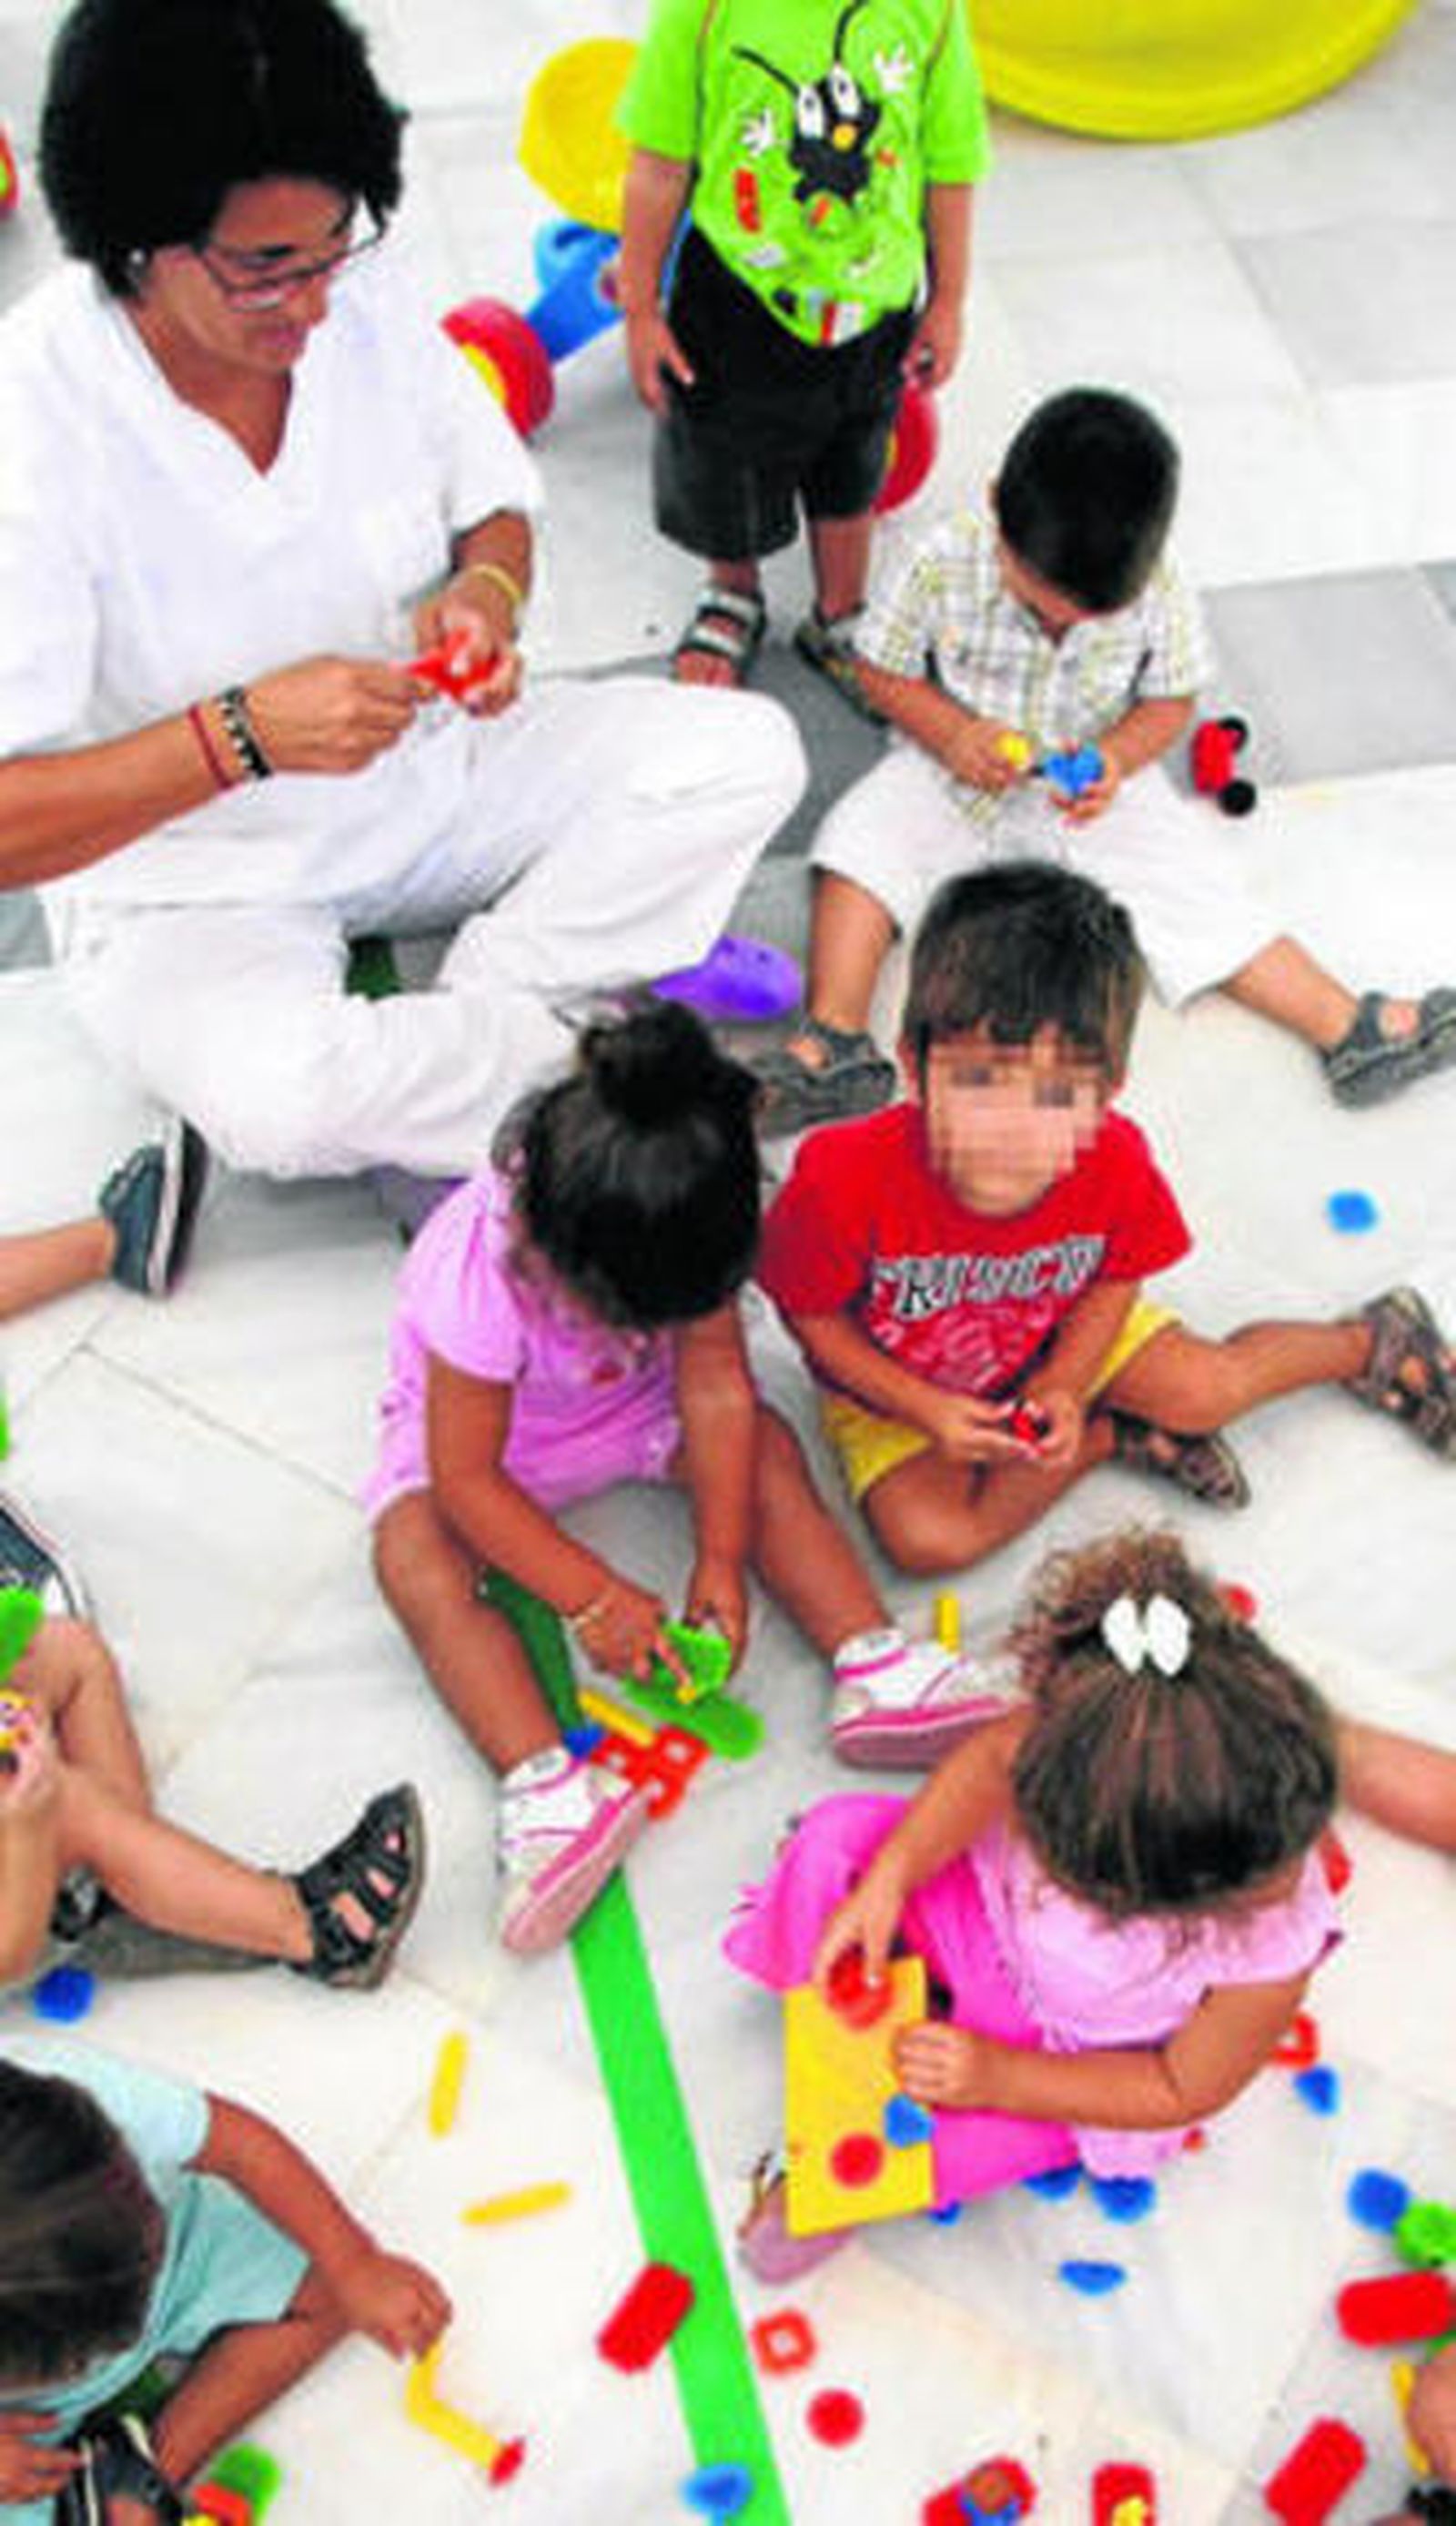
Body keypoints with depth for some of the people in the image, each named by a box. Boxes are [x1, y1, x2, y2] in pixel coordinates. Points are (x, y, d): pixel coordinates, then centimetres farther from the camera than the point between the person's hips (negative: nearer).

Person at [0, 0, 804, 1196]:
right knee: (284, 1096, -37)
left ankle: (458, 1027, -14)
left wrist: (487, 591, -16)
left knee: (747, 751, -9)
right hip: (188, 884, -5)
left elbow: (497, 506, 8)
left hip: (429, 778, 6)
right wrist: (241, 736, -35)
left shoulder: (363, 293, -10)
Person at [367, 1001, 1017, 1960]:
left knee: (766, 1445, -19)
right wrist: (593, 1597, -29)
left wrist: (722, 1562, -22)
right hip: (472, 1428, -3)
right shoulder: (475, 1276, -38)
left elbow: (714, 1385, -18)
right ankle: (544, 1786, -37)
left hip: (631, 1408, 3)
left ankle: (877, 1670, -21)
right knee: (416, 1557, -29)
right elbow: (465, 1476, -30)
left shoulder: (682, 1235, -27)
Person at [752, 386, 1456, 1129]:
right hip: (953, 776, 0)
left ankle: (1350, 1029, -5)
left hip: (1094, 789, 1)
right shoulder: (943, 564, -22)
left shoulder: (1156, 593, -18)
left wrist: (1117, 756, -24)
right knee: (860, 840, -26)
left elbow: (1170, 702, -4)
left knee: (1200, 886, -9)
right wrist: (950, 732, -26)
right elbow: (882, 670, -8)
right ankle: (835, 1046, -27)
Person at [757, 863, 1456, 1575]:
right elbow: (813, 1316, -20)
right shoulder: (847, 1178, -39)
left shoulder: (1116, 1162, -28)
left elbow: (1117, 1278, -6)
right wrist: (927, 1412, -27)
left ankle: (1368, 1343, 27)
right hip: (894, 1384, -1)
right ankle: (1114, 1437, -2)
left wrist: (1064, 1388, -20)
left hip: (1056, 1344, 2)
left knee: (1208, 1391, -6)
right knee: (927, 1538, -22)